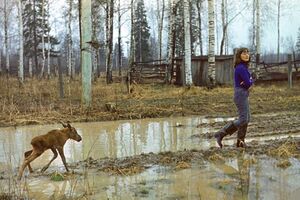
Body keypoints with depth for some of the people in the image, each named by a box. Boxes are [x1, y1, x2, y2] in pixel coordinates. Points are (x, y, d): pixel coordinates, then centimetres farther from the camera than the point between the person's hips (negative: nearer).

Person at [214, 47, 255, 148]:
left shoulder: (243, 67, 13)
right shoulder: (241, 68, -17)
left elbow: (249, 80, 14)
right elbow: (248, 83, -19)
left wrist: (249, 81, -11)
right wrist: (252, 80, 4)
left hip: (244, 95, 10)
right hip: (241, 95, -10)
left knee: (247, 118, 11)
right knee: (243, 120, -9)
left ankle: (240, 141, 17)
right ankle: (220, 134, -8)